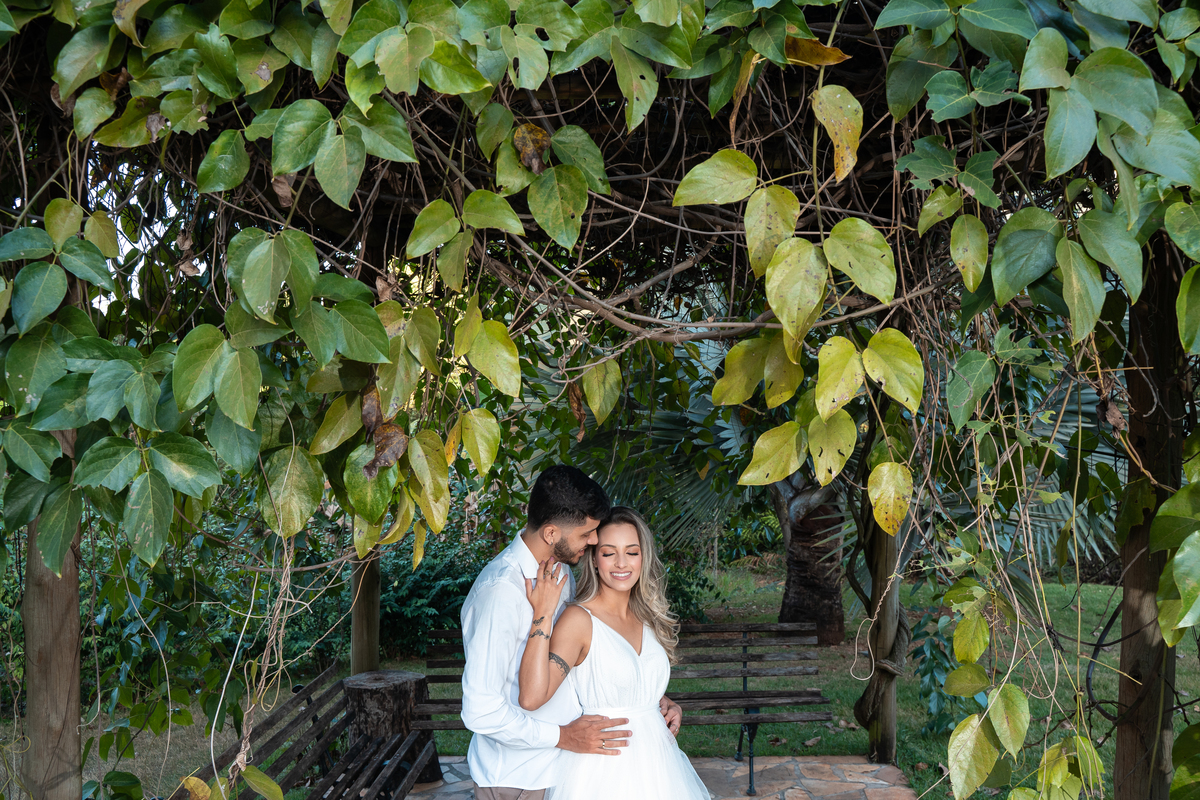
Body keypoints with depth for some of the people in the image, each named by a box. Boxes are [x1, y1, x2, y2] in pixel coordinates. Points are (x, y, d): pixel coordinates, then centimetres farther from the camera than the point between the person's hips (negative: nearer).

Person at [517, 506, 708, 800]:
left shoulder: (647, 618, 7)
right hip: (603, 770, -6)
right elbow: (531, 698, -27)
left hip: (655, 760, 6)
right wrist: (543, 615, -27)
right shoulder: (579, 619, -14)